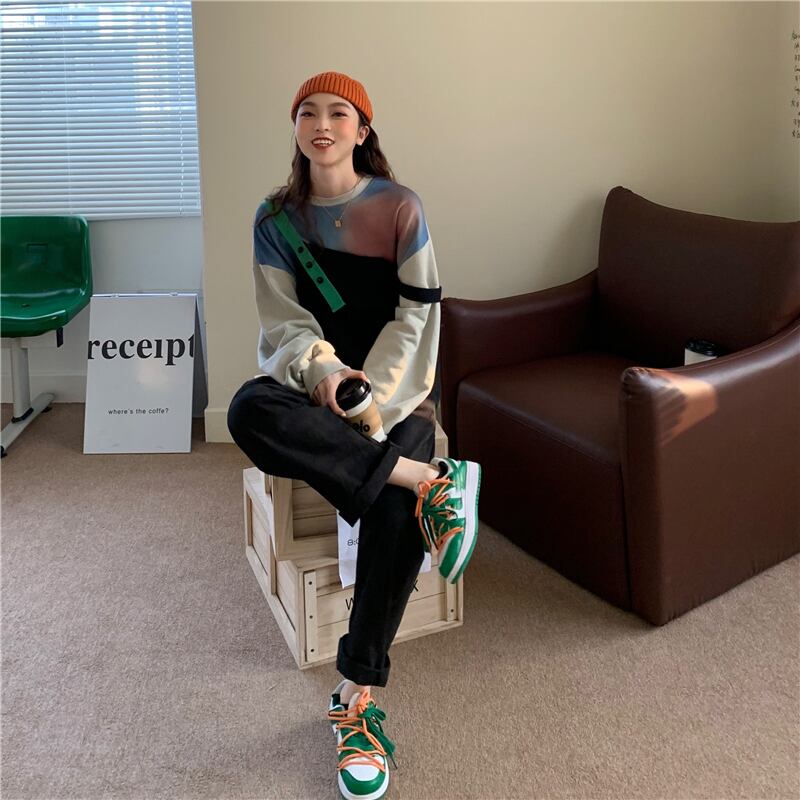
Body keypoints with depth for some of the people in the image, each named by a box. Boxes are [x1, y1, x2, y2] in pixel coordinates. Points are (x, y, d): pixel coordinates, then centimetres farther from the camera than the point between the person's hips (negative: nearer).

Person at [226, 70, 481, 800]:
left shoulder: (400, 206, 0)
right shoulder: (276, 218, 5)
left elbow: (416, 314, -5)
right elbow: (283, 324, -1)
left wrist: (373, 395, -18)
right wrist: (323, 369, -23)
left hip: (394, 383, -1)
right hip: (312, 374, 2)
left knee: (397, 513, -32)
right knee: (249, 412, -37)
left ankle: (357, 698, -19)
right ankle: (426, 480, -33)